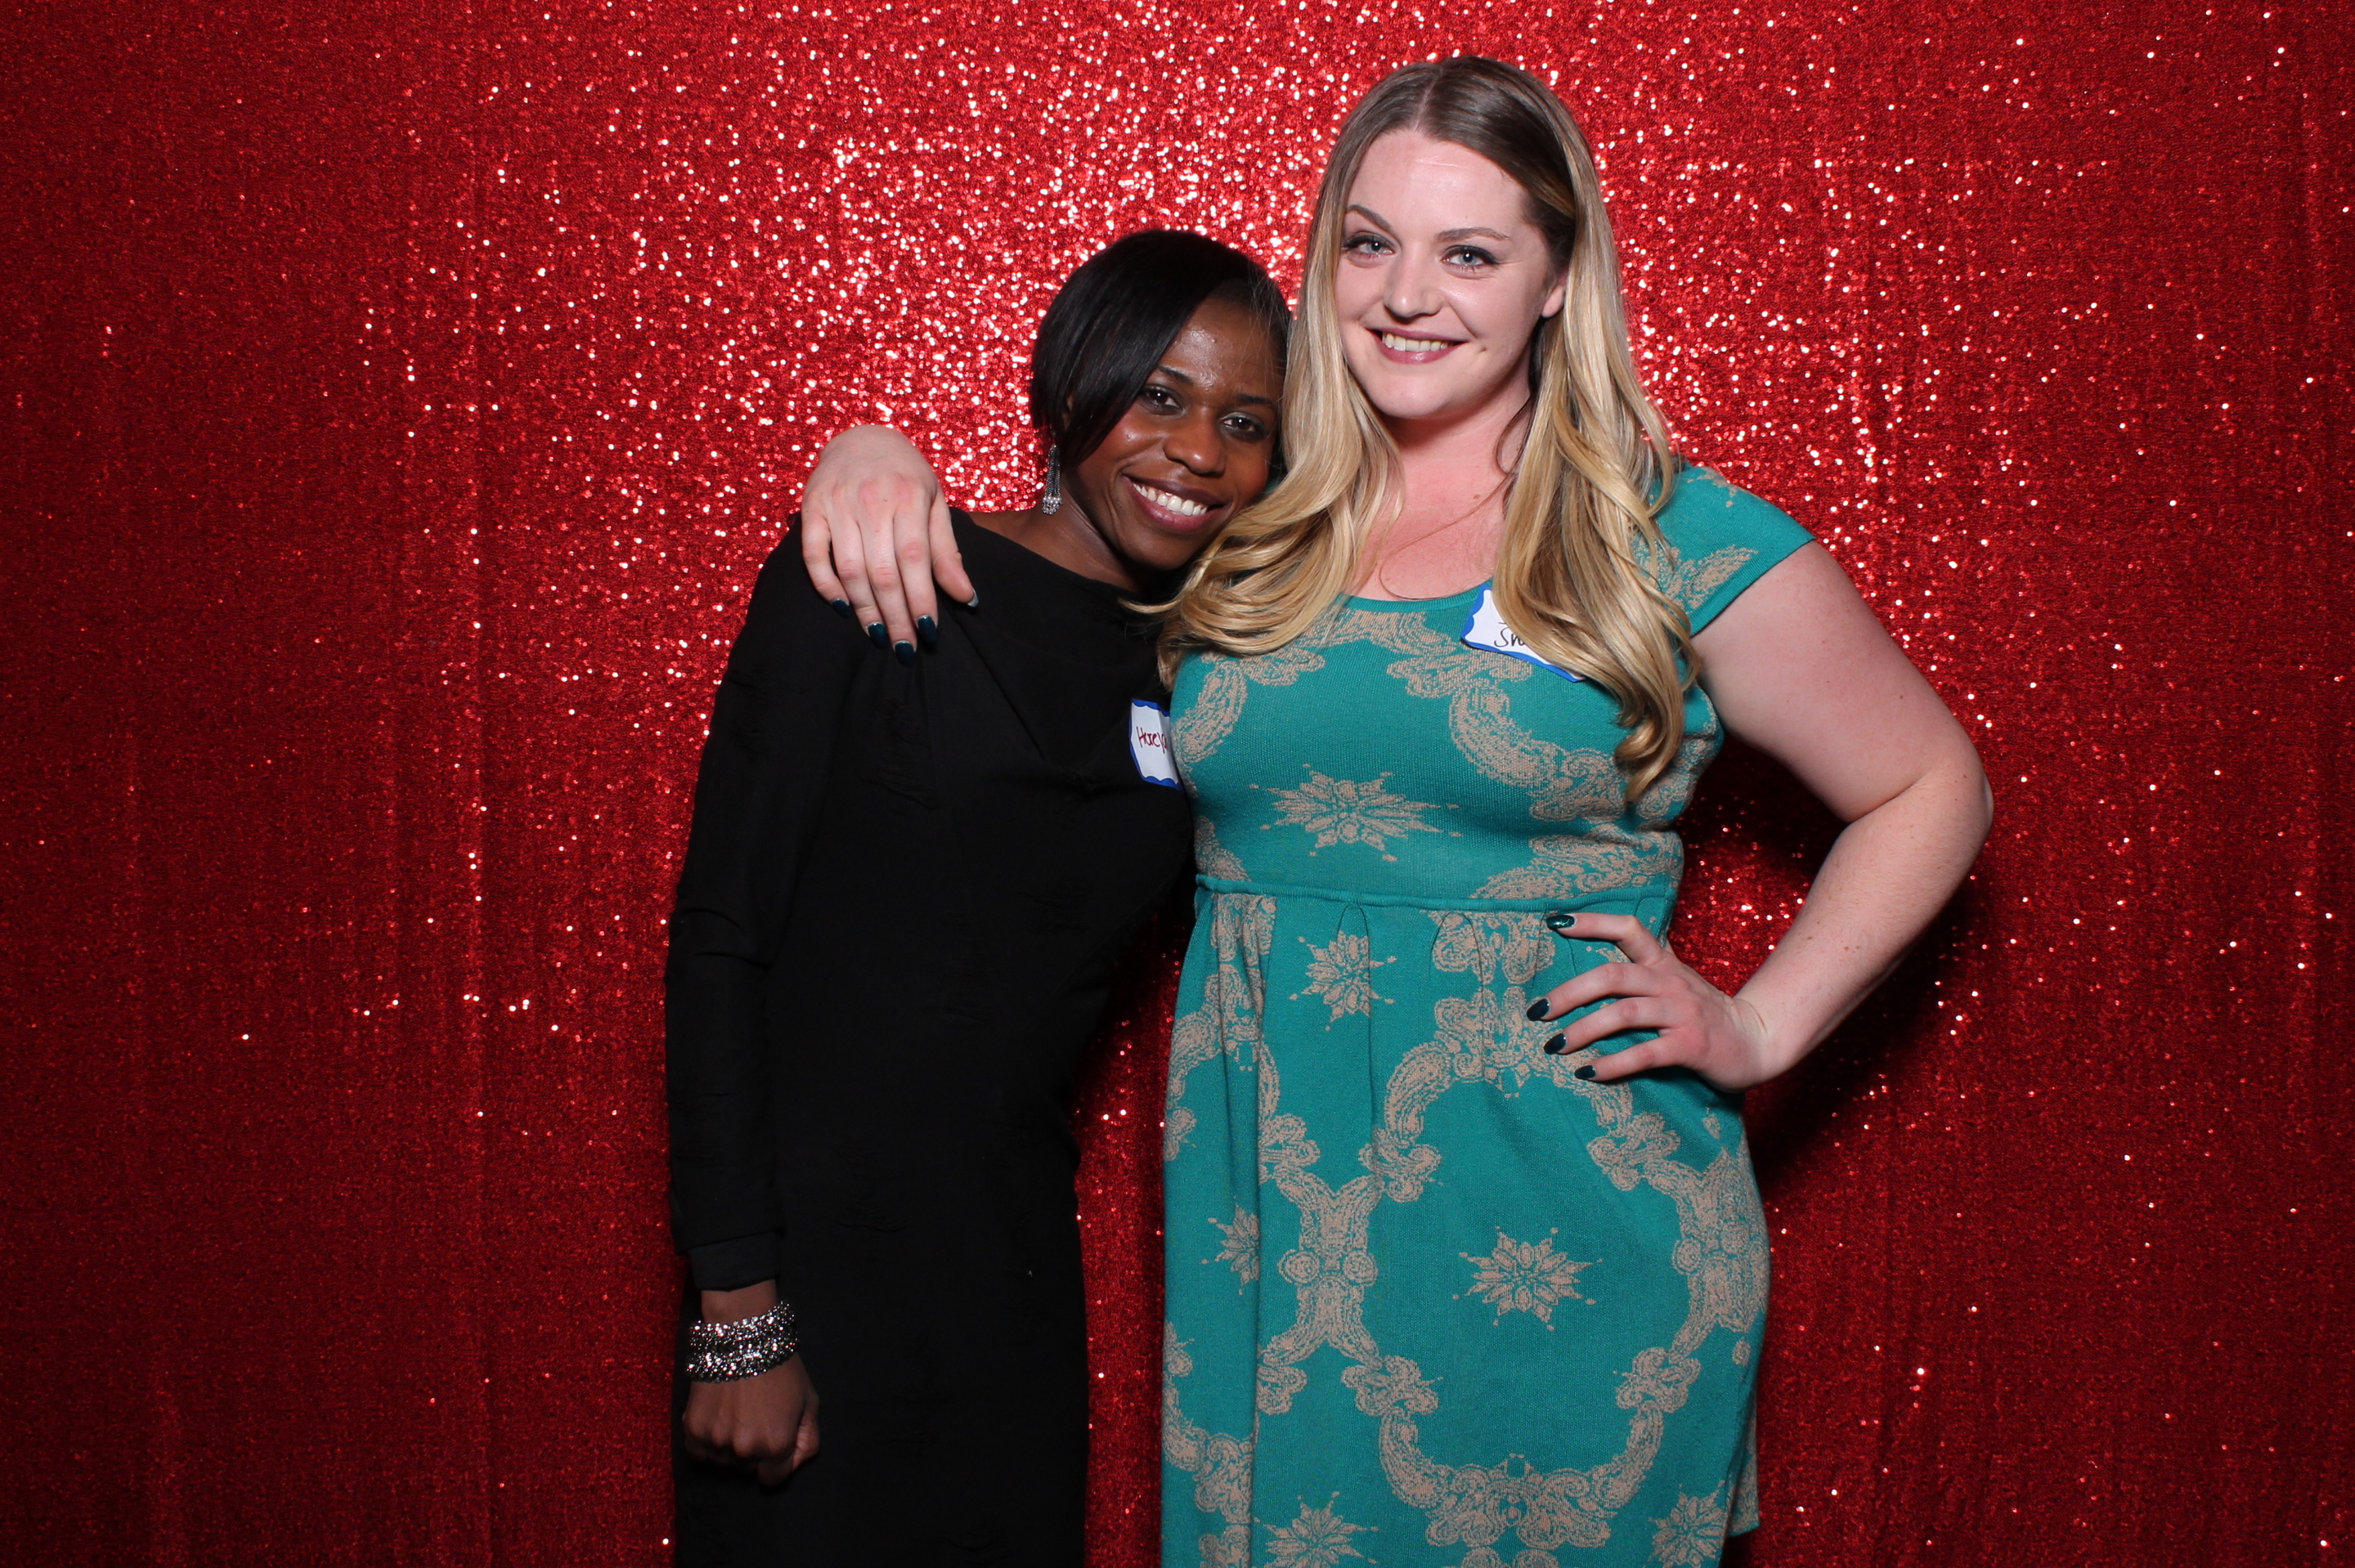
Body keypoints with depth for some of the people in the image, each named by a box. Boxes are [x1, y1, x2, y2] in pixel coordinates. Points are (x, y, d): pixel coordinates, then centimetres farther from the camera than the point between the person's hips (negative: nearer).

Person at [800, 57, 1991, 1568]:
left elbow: (1930, 786, 5)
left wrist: (1760, 1027, -3)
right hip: (1262, 1215, 3)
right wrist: (879, 460, -3)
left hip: (1558, 1246, -3)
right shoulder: (1245, 525, 6)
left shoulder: (1680, 544, -3)